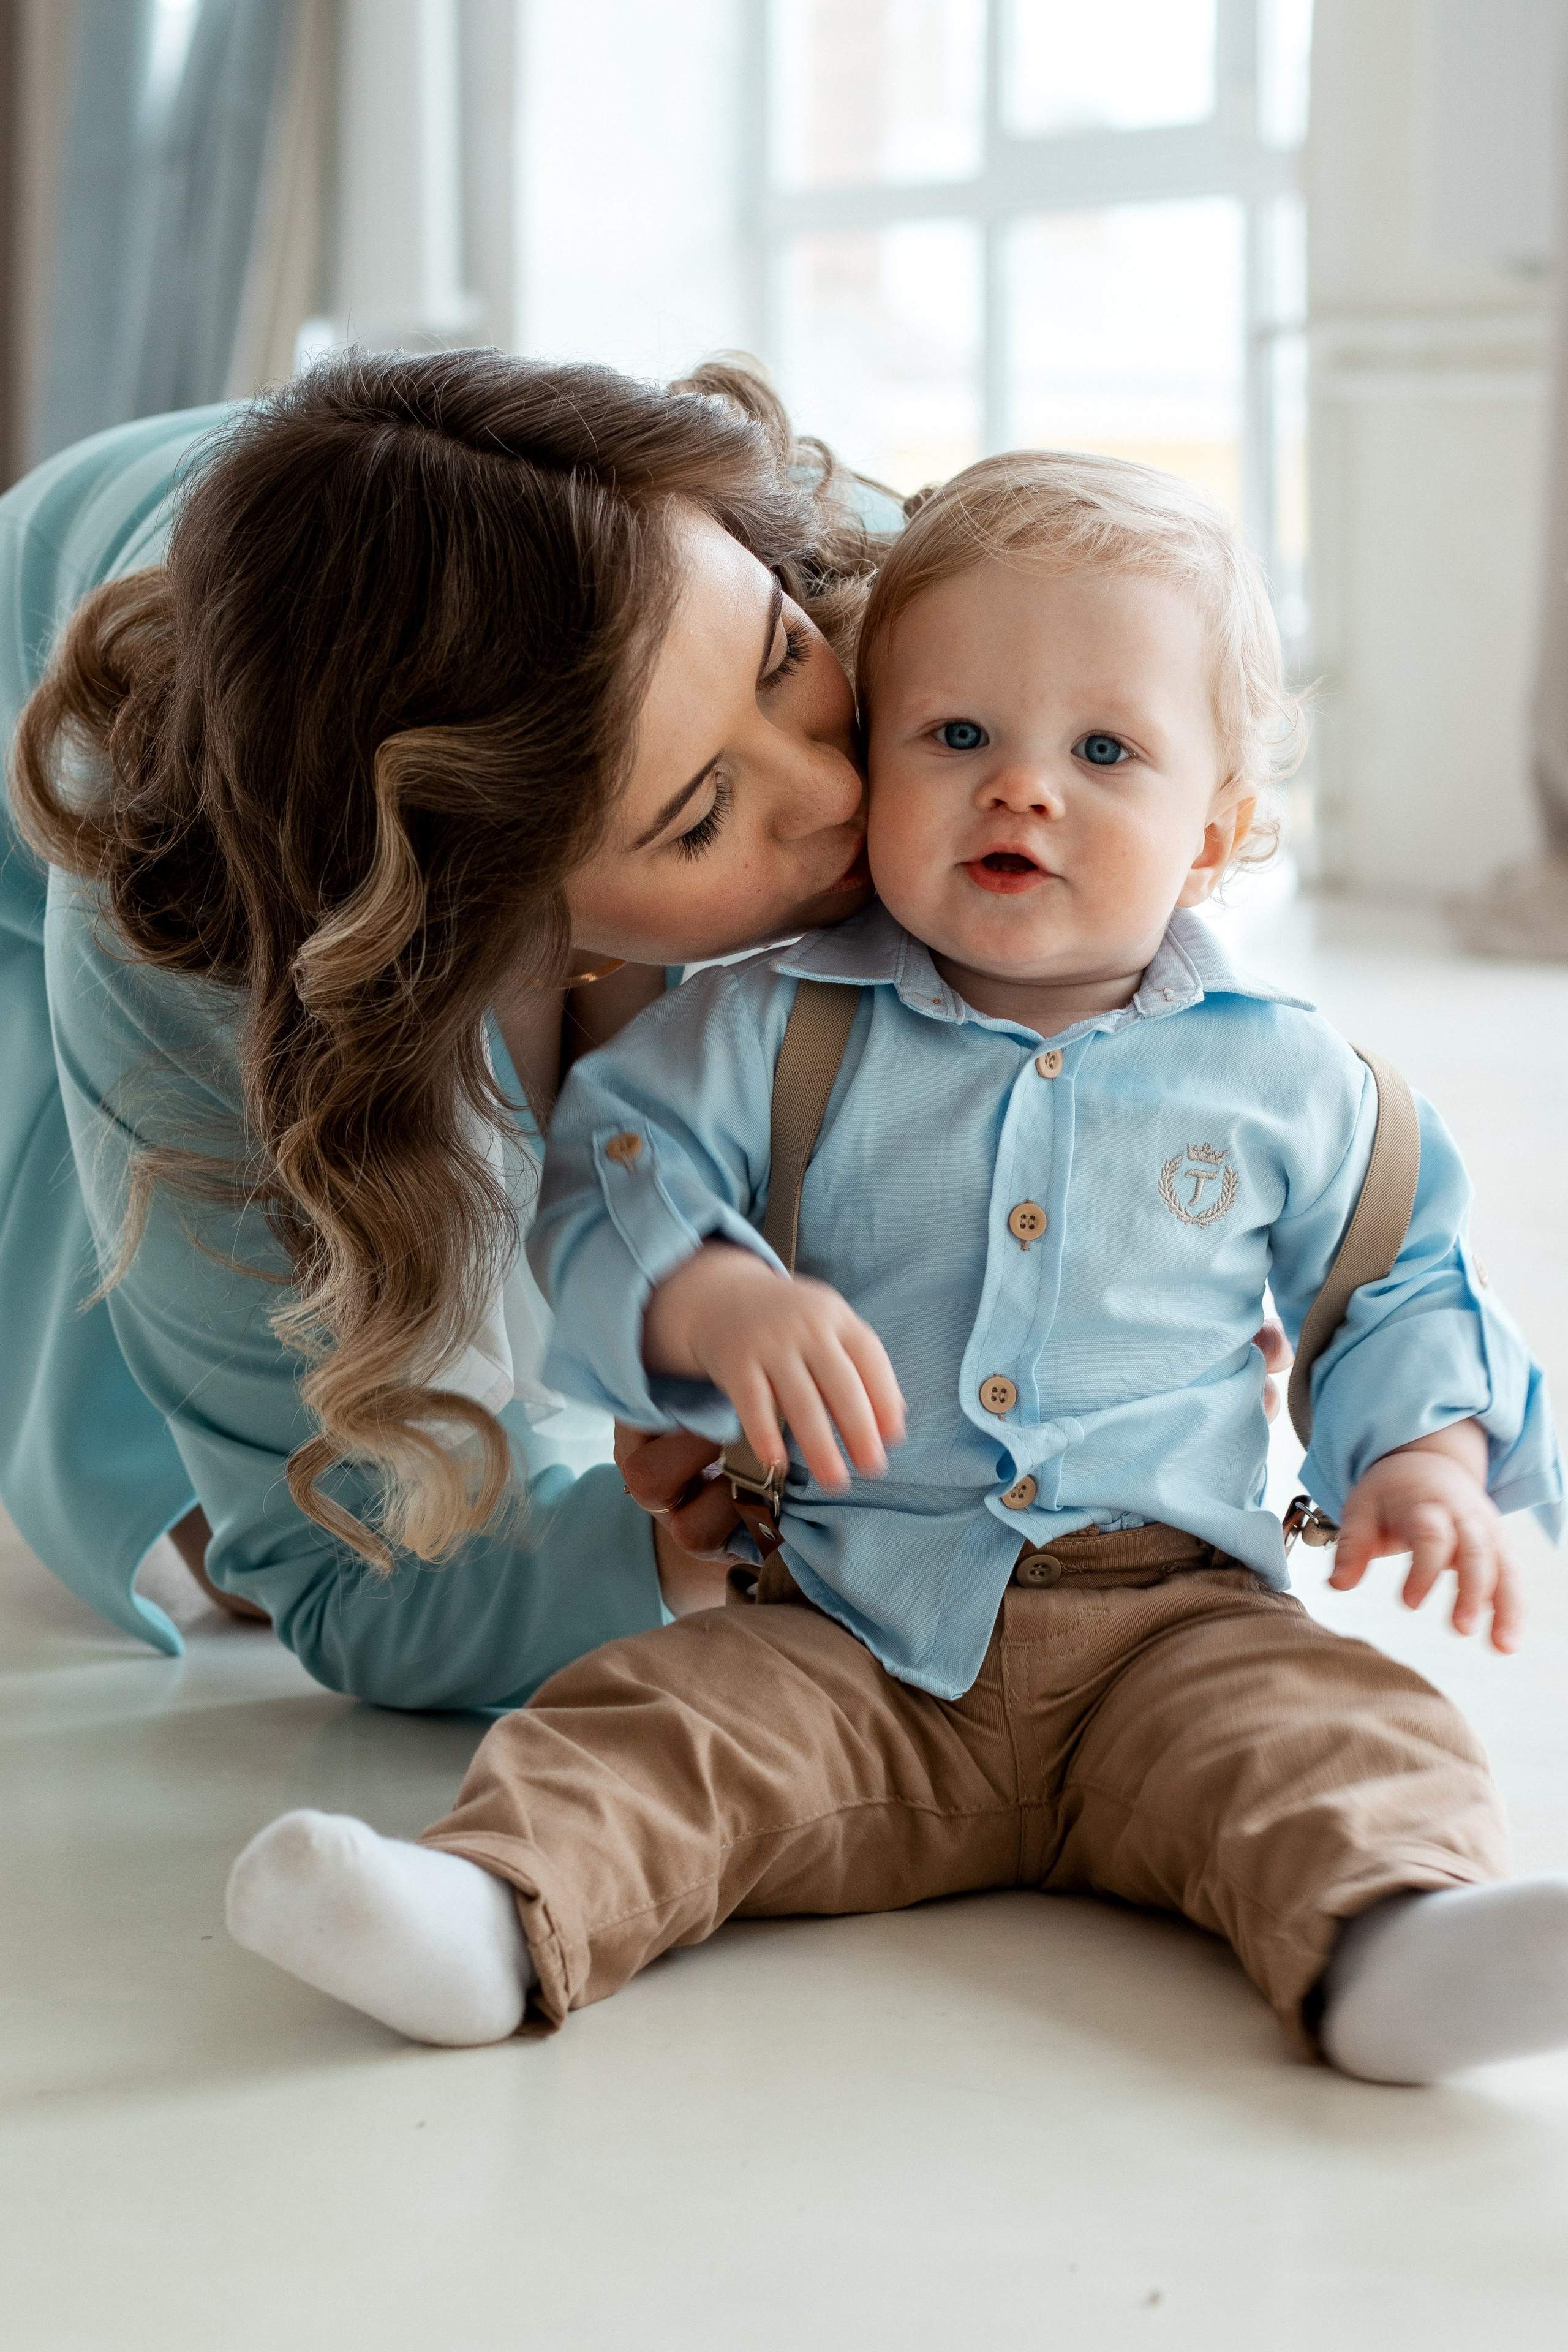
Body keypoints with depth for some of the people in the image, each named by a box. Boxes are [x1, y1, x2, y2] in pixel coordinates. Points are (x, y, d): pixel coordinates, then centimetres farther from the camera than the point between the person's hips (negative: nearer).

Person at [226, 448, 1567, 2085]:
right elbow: (608, 1188, -1)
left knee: (1344, 1734, -28)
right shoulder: (778, 1034, 4)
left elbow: (1401, 1294, 19)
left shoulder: (1284, 1077, 9)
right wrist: (716, 1304, -22)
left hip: (1172, 1621, 0)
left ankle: (1387, 1935, -53)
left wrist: (1427, 1463, 0)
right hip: (848, 1642, 0)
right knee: (646, 1722, -23)